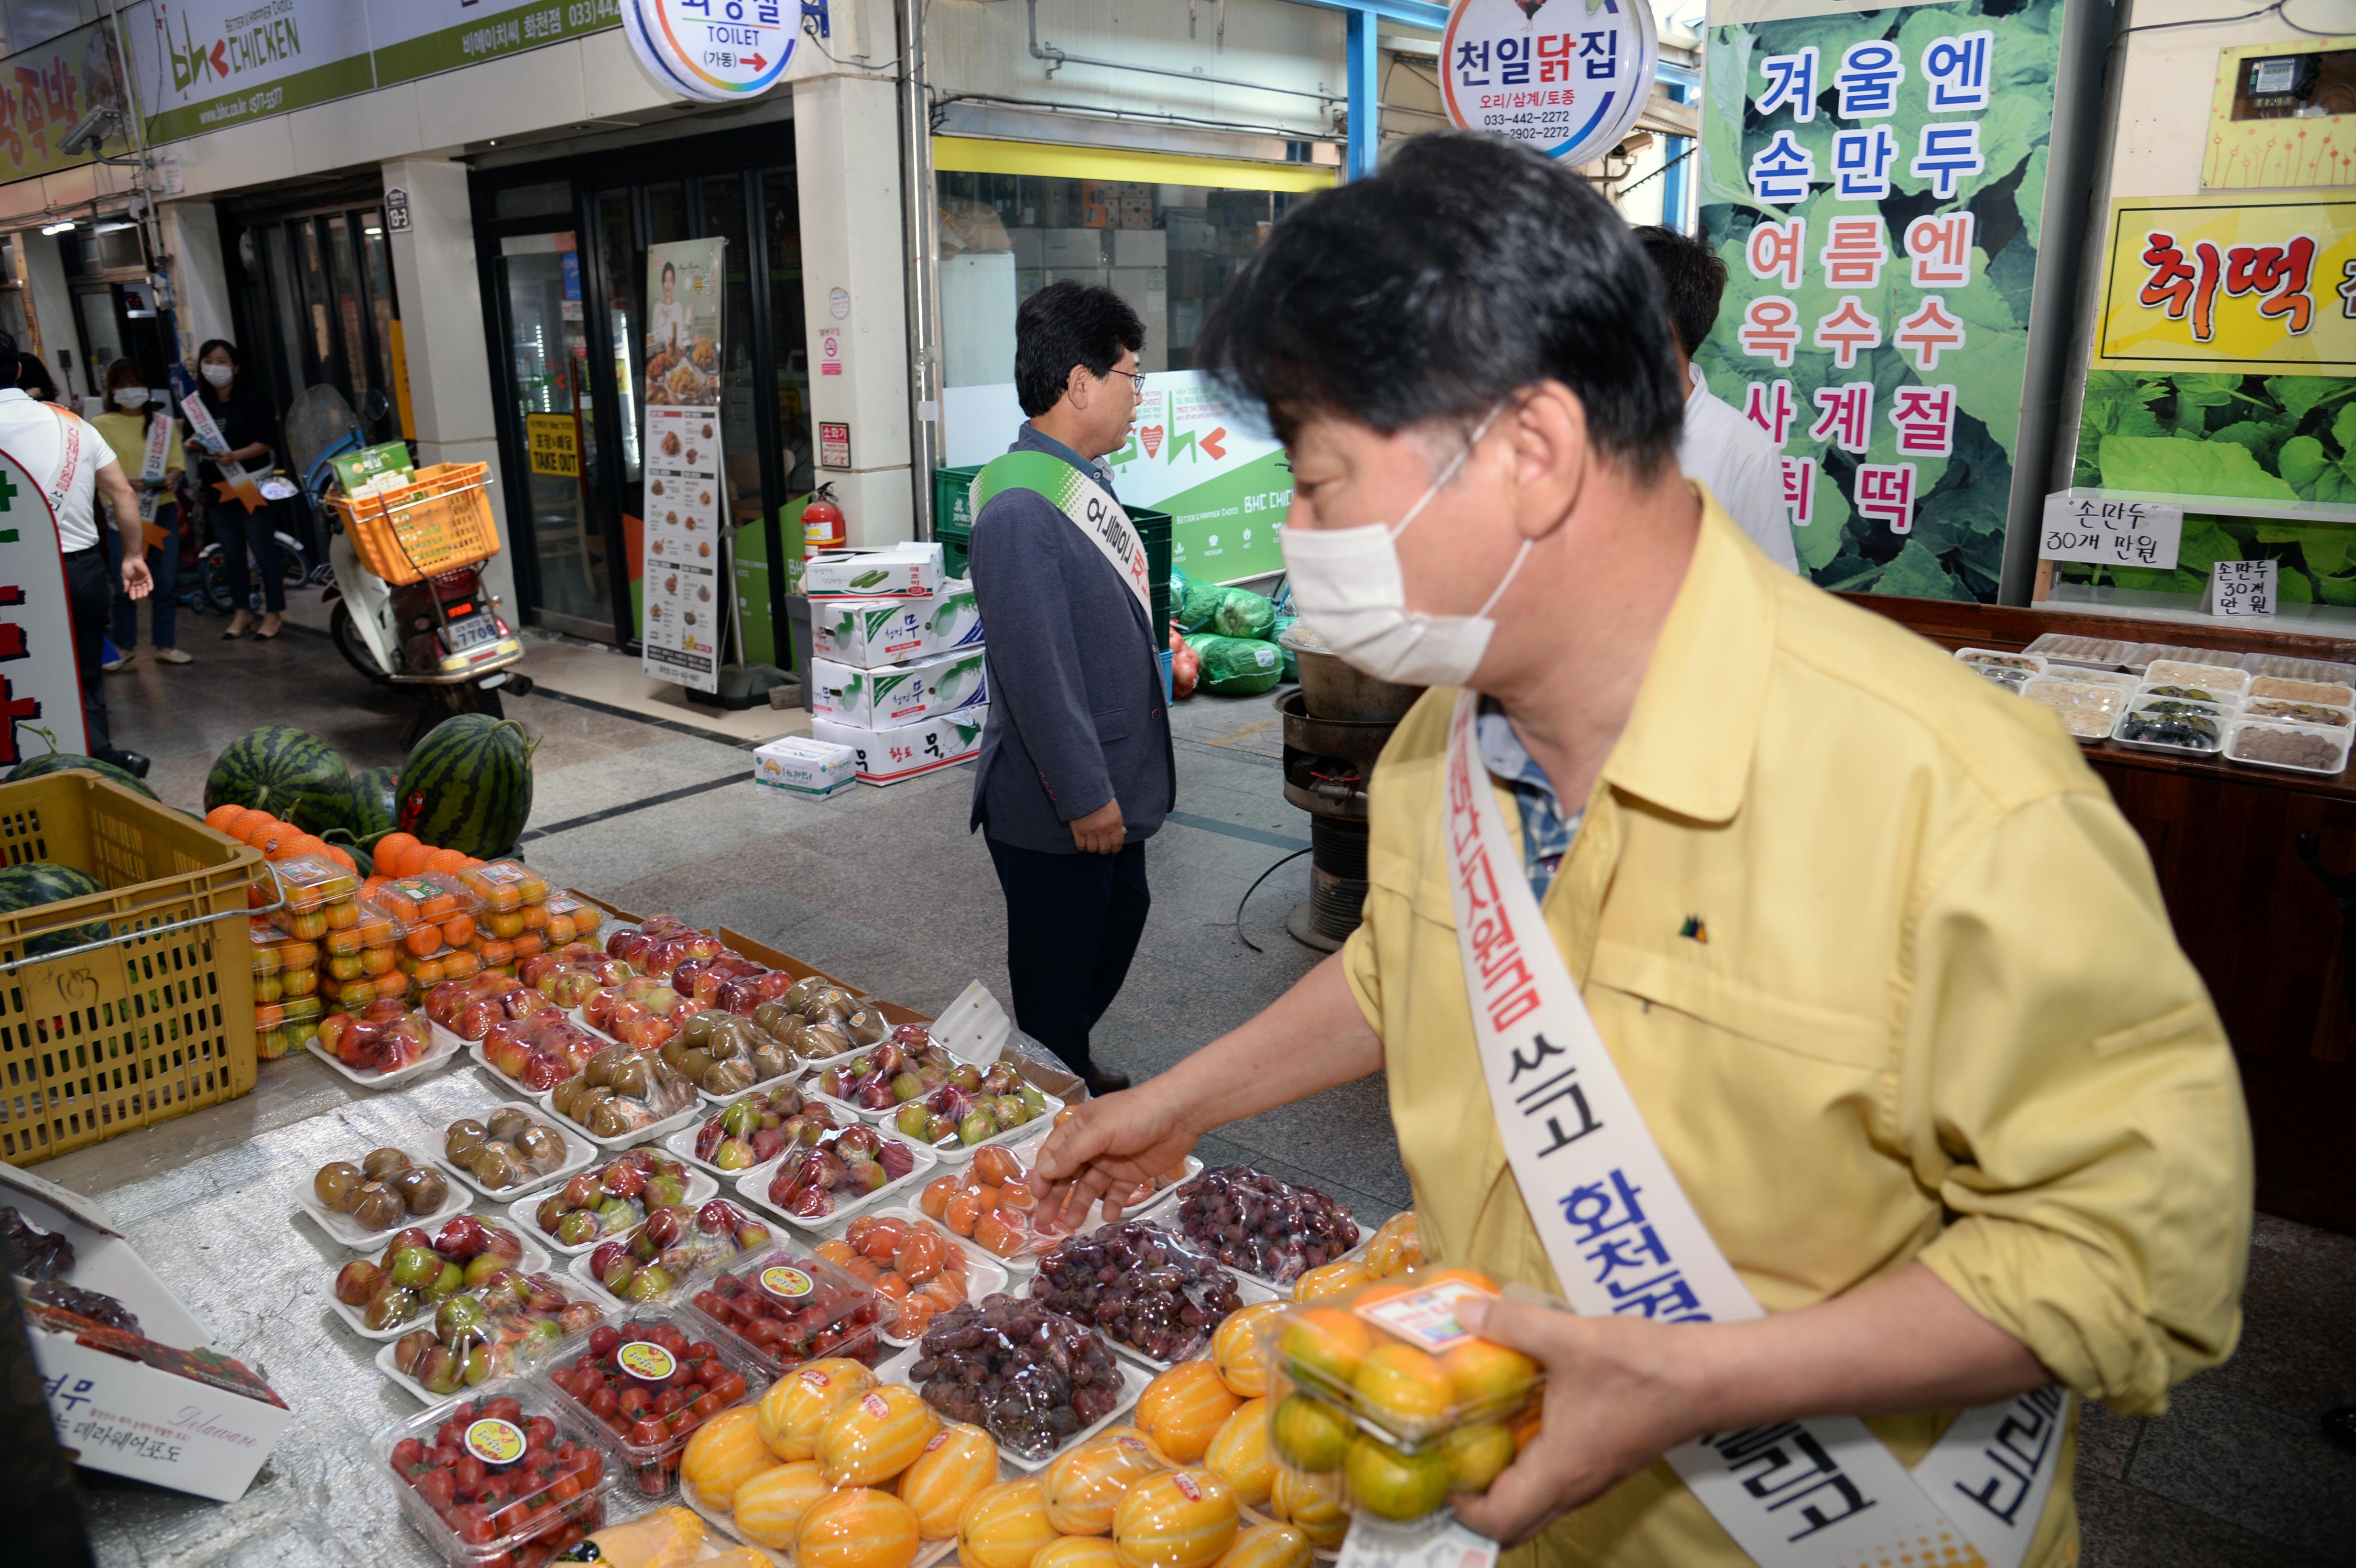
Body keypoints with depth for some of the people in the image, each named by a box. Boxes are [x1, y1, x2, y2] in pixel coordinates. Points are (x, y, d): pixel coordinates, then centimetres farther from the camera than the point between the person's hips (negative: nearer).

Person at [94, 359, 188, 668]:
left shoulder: (163, 421, 11)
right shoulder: (102, 425, 3)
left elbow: (176, 464, 7)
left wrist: (168, 479, -15)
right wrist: (127, 483, -23)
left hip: (163, 507, 2)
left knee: (167, 582, 4)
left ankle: (164, 646, 13)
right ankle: (124, 646, 11)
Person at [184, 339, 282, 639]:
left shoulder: (253, 398, -6)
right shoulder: (199, 402, 11)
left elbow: (267, 441, -13)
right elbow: (190, 441, 16)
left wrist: (236, 455, -25)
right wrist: (193, 444, -7)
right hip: (216, 488, 6)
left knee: (263, 550, -3)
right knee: (231, 554, 12)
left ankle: (274, 612, 6)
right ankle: (242, 612, 20)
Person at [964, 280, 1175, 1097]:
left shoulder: (1084, 479, 8)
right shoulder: (1020, 509, -24)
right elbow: (1035, 669, -26)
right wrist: (1085, 796, -23)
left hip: (1114, 781, 10)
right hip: (1053, 807, -10)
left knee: (1120, 918, 23)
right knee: (1057, 962, 7)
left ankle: (1076, 1067, 43)